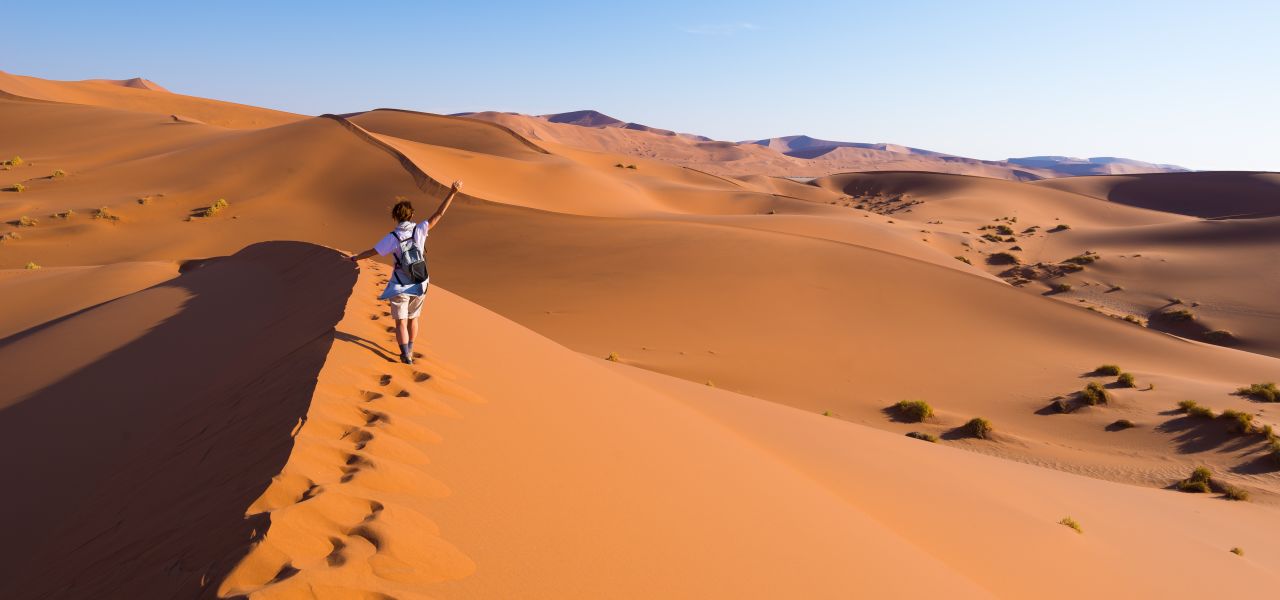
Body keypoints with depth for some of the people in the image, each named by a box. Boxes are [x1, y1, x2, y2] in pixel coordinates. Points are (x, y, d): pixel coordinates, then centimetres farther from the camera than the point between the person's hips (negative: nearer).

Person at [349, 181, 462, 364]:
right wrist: (452, 192, -16)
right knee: (413, 318, 22)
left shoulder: (392, 237, -17)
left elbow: (371, 252, -6)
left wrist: (356, 258, 14)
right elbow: (439, 214, -16)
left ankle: (406, 356, 2)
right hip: (418, 285, 3)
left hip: (400, 287, -3)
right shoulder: (420, 230, -14)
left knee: (401, 322, 8)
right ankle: (409, 350, 35)